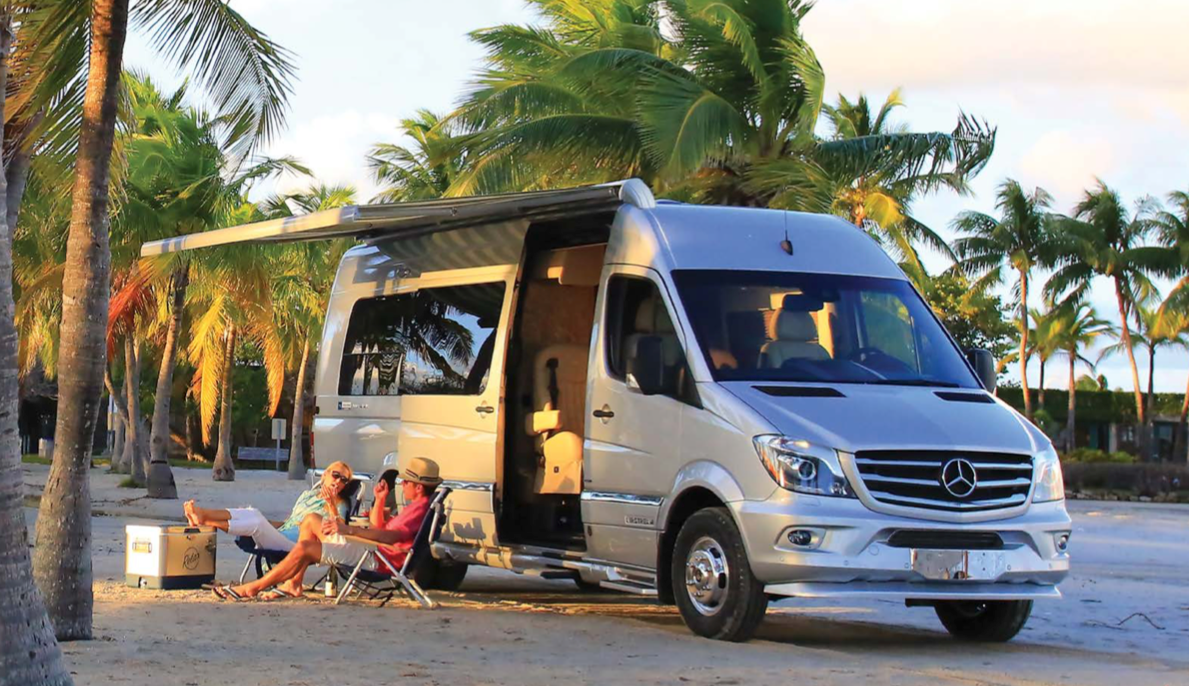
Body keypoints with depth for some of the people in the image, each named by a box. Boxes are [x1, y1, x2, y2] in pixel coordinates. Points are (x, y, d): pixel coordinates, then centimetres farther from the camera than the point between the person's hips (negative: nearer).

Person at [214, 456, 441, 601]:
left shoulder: (420, 508, -15)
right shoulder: (415, 507, 20)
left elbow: (392, 536, -33)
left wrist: (348, 529, -36)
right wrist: (380, 501, 13)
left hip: (378, 558, -11)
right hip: (373, 550, 11)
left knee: (305, 548, -18)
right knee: (311, 520, 16)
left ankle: (252, 589, -9)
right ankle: (293, 584, 8)